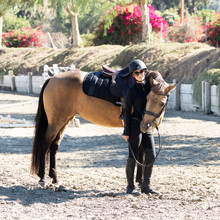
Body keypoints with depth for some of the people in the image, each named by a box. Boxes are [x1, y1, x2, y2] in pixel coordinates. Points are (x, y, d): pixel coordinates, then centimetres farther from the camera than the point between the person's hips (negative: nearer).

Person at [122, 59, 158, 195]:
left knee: (151, 156, 4)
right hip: (135, 125, -6)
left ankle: (146, 186, 13)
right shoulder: (132, 90, -6)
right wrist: (126, 132, -10)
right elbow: (128, 111, -7)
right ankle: (130, 187, 8)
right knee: (133, 157, -1)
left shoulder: (149, 86, 8)